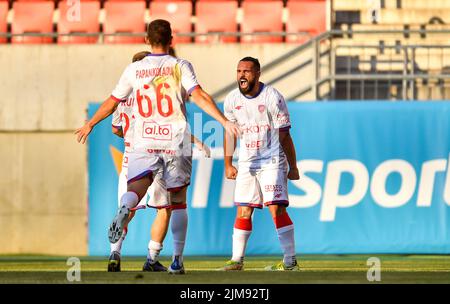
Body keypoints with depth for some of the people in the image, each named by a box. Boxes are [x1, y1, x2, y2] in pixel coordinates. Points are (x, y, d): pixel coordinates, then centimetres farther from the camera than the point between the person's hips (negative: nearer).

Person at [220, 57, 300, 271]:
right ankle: (237, 260, 9)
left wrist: (293, 167, -5)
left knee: (277, 209, -13)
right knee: (243, 211, 3)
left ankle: (290, 262, -11)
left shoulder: (272, 97, -11)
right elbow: (230, 134, 11)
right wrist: (228, 165, 5)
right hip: (246, 163, 5)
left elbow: (284, 135, -7)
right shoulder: (232, 99, 2)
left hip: (272, 161, -5)